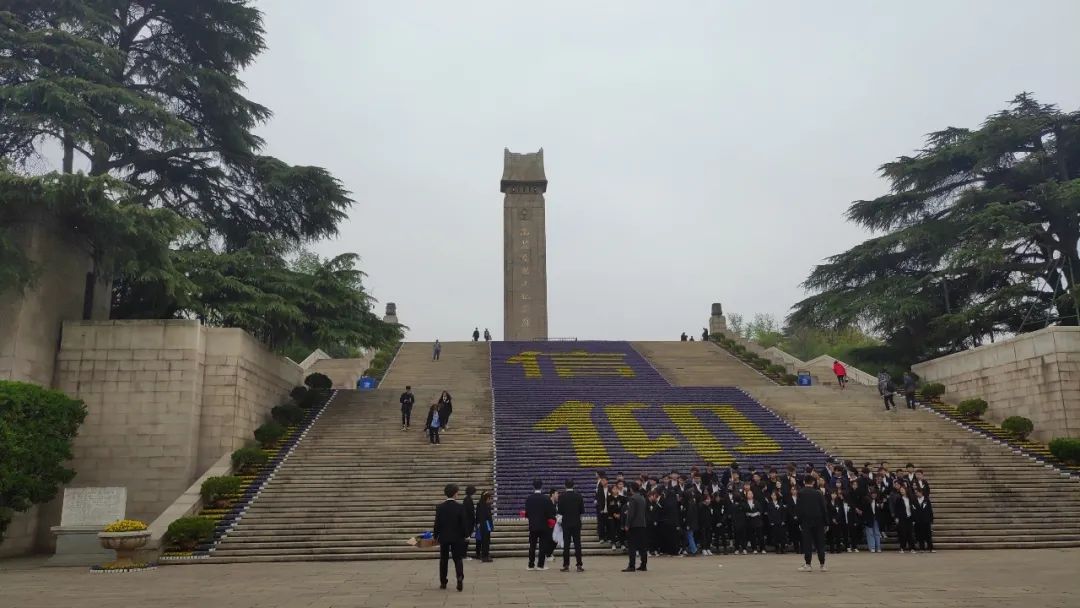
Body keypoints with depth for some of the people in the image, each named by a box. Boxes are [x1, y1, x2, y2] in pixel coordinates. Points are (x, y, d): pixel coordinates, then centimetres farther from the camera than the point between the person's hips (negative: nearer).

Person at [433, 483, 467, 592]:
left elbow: (437, 524, -3)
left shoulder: (440, 508, -5)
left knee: (443, 560, 12)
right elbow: (463, 523, -6)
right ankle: (460, 578, -14)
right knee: (457, 559, 5)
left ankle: (443, 582, 15)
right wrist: (464, 535, 6)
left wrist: (435, 536, 8)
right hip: (457, 537, -1)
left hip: (443, 538, 1)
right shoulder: (459, 507, -9)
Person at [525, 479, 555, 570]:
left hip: (532, 526, 2)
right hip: (543, 525, -2)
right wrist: (547, 518, 12)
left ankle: (531, 565, 8)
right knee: (542, 546, 3)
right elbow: (551, 513, -7)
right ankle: (540, 565, 2)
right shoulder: (546, 499, -8)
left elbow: (527, 513, -1)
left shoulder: (528, 499, -3)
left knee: (532, 546, 8)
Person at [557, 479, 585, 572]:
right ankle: (579, 565, 2)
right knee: (577, 544, 3)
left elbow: (560, 511, -8)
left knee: (566, 545, 4)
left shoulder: (561, 497, -8)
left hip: (566, 523, -1)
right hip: (576, 523, 1)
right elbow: (582, 511, 0)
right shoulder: (579, 496, -4)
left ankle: (566, 565, 4)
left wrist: (557, 509, 14)